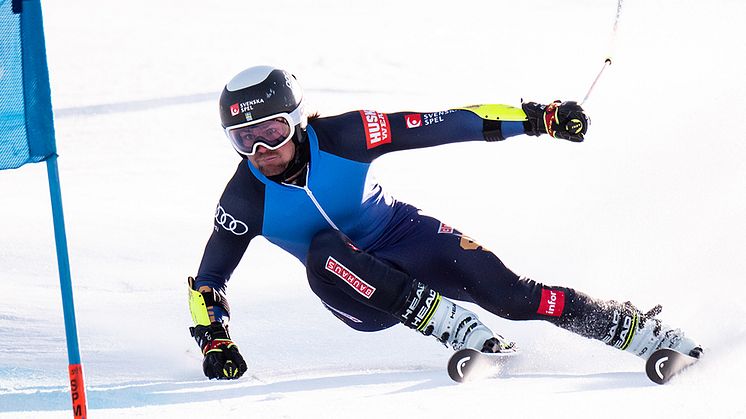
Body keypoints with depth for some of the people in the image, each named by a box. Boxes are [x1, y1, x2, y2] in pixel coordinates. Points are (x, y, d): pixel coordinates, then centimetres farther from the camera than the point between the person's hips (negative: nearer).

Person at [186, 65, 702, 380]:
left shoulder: (340, 137, -21)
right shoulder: (246, 199, -15)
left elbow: (437, 126, -19)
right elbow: (208, 279, -2)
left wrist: (536, 118, -20)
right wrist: (214, 340, -19)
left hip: (405, 238, 0)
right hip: (360, 295, 1)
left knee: (504, 291, -23)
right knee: (324, 251, -33)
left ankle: (634, 329, -11)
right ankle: (457, 328, -31)